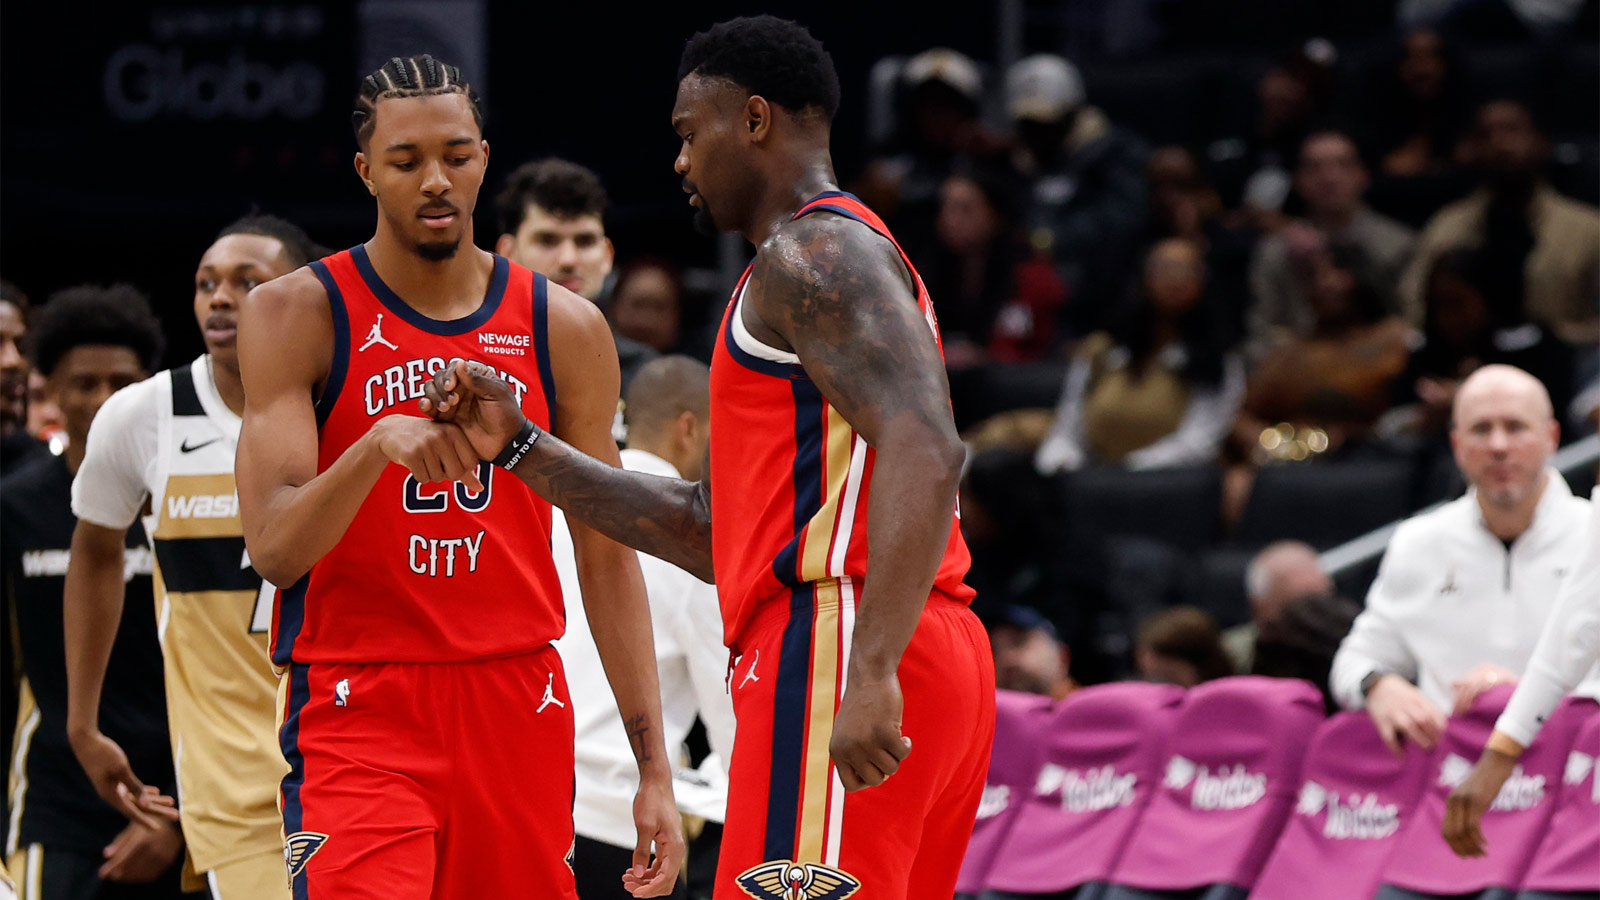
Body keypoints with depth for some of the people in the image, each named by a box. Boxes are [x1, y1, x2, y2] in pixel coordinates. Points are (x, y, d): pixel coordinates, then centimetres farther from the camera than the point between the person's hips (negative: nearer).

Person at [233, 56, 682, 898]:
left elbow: (606, 556, 11)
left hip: (518, 703, 4)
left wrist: (653, 766, 6)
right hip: (358, 708, -4)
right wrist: (378, 445, -30)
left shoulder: (564, 328, 7)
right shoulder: (295, 315, -2)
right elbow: (273, 549, -11)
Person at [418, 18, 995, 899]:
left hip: (832, 645, -11)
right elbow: (709, 529, 28)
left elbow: (925, 450, -22)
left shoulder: (811, 252, -5)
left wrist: (870, 669, -31)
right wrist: (520, 446, 24)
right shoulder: (835, 259, 28)